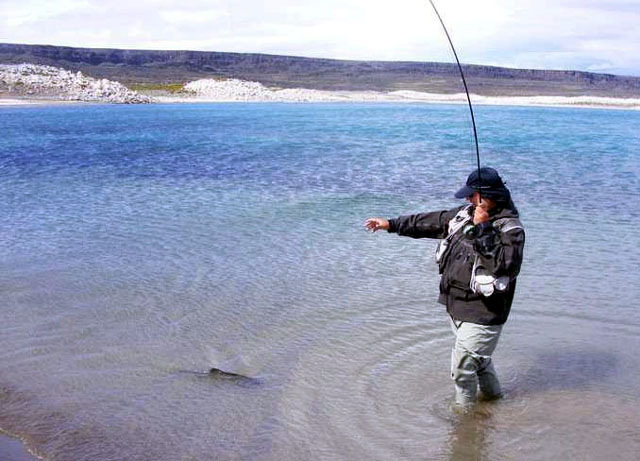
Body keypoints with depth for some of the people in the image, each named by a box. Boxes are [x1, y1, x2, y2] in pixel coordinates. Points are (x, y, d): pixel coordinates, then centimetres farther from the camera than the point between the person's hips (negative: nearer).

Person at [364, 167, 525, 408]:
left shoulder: (510, 227, -18)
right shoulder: (465, 213, 5)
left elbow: (505, 263, -32)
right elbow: (431, 222, 14)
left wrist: (483, 229, -33)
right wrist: (391, 224, 16)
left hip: (481, 313, -8)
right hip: (457, 306, 8)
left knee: (463, 366, 1)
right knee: (478, 358, 25)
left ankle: (464, 410, 23)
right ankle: (493, 395, 46)